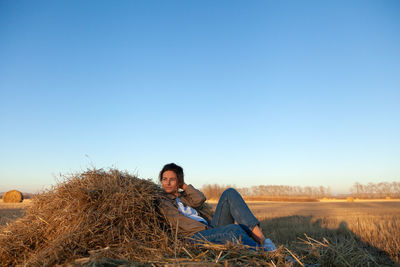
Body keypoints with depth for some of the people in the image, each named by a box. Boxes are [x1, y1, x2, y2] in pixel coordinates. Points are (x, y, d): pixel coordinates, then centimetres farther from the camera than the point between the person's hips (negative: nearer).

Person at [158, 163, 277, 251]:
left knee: (230, 193, -13)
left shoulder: (185, 195, 25)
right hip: (196, 236, -6)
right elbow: (180, 222, -3)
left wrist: (183, 185, 12)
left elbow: (200, 199, 4)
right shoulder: (162, 203, 10)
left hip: (212, 228, 6)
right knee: (234, 230, -33)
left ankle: (260, 238, -23)